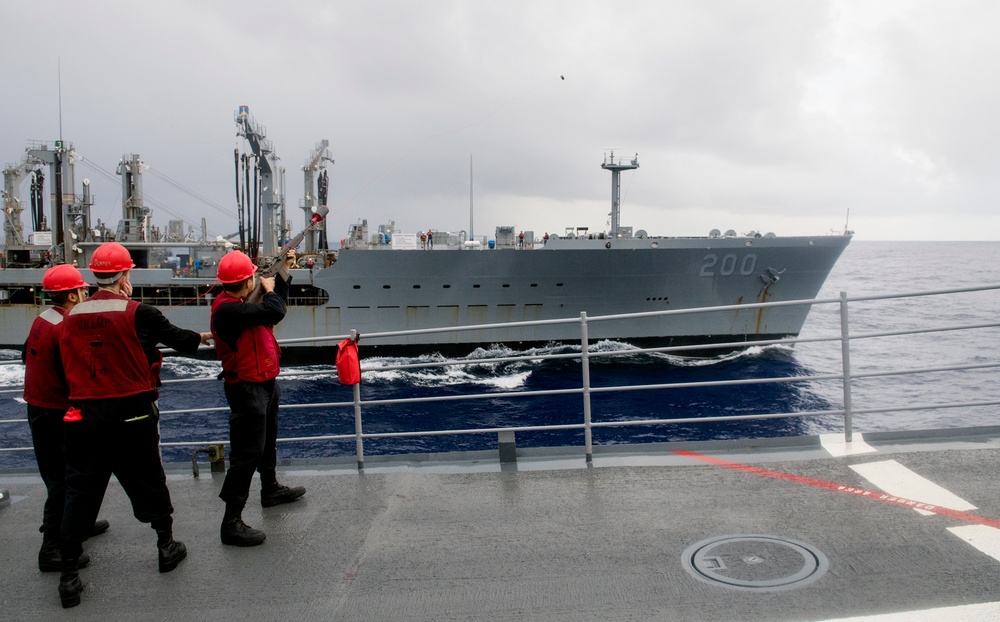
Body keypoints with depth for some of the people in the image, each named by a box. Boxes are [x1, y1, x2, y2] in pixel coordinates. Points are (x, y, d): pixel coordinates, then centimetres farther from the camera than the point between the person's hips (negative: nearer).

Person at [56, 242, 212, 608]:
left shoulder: (72, 317, 0)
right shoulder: (138, 314, -13)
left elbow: (68, 368, 10)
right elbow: (175, 336, 2)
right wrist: (201, 338, 22)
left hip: (84, 418, 3)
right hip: (133, 416, -3)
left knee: (79, 492, 10)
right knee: (149, 481, 15)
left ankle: (69, 576, 12)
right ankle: (167, 546, 32)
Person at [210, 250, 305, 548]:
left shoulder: (239, 305, 6)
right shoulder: (228, 309, -27)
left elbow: (275, 307, 21)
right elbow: (273, 312, -35)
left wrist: (284, 271, 17)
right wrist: (269, 289, -14)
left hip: (265, 383, 11)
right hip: (247, 390, -11)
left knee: (267, 442, 28)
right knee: (247, 455, -7)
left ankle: (271, 489, 49)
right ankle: (231, 523, 0)